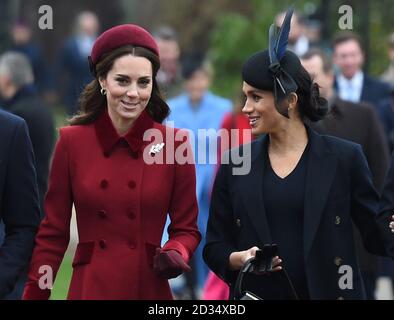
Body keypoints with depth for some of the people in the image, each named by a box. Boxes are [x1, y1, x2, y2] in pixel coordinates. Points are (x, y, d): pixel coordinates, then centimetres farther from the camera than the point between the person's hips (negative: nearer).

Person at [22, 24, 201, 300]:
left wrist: (176, 254, -16)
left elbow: (187, 229, 4)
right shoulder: (72, 141, -2)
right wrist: (34, 294, -3)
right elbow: (53, 233, 2)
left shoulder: (174, 144, -3)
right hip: (89, 288, 0)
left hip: (149, 289, 0)